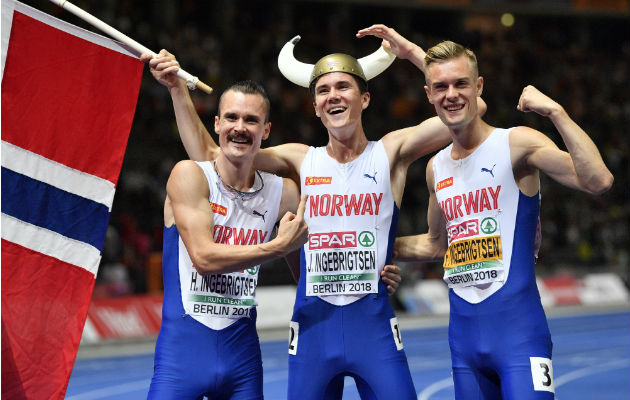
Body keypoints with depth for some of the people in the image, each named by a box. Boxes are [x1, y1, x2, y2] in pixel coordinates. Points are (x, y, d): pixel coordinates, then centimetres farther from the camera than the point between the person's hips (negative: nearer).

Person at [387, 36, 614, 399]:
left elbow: (598, 181, -23)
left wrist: (555, 111, -24)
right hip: (464, 334, 6)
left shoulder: (517, 144, -8)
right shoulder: (436, 168, 13)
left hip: (518, 331, -6)